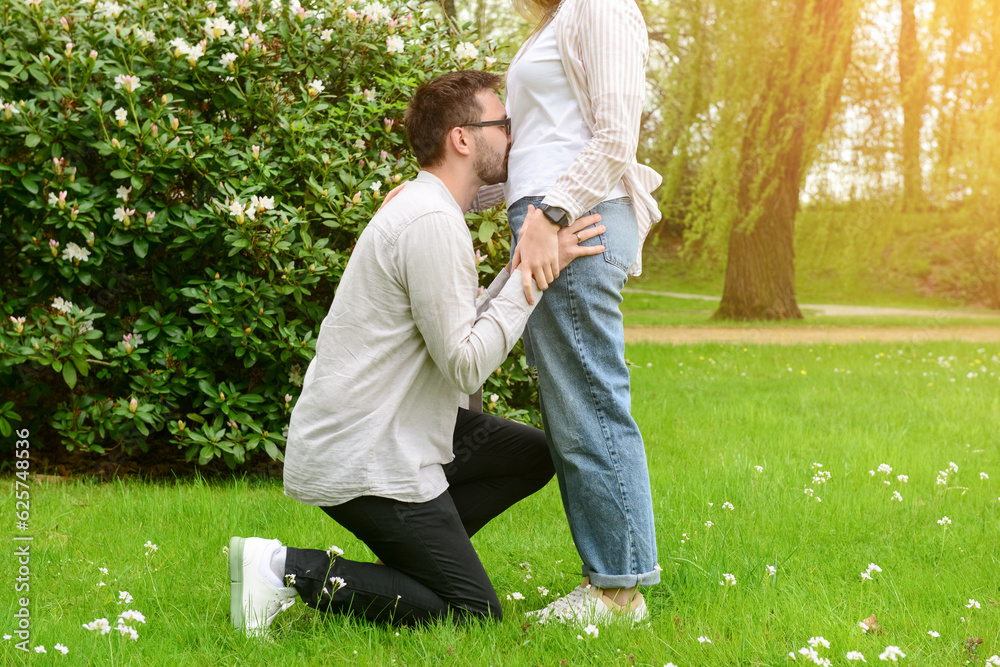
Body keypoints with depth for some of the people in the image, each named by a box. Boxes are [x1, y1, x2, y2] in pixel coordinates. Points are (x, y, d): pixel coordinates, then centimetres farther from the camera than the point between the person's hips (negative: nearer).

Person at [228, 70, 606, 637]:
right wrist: (534, 273, -18)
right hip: (364, 460, -10)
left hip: (383, 432, 10)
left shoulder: (426, 210, 13)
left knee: (533, 456, 17)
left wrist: (521, 271, 6)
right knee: (474, 613, -4)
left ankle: (412, 559, 12)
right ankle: (290, 570, -7)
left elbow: (458, 335, 12)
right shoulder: (434, 223, -20)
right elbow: (466, 366, -21)